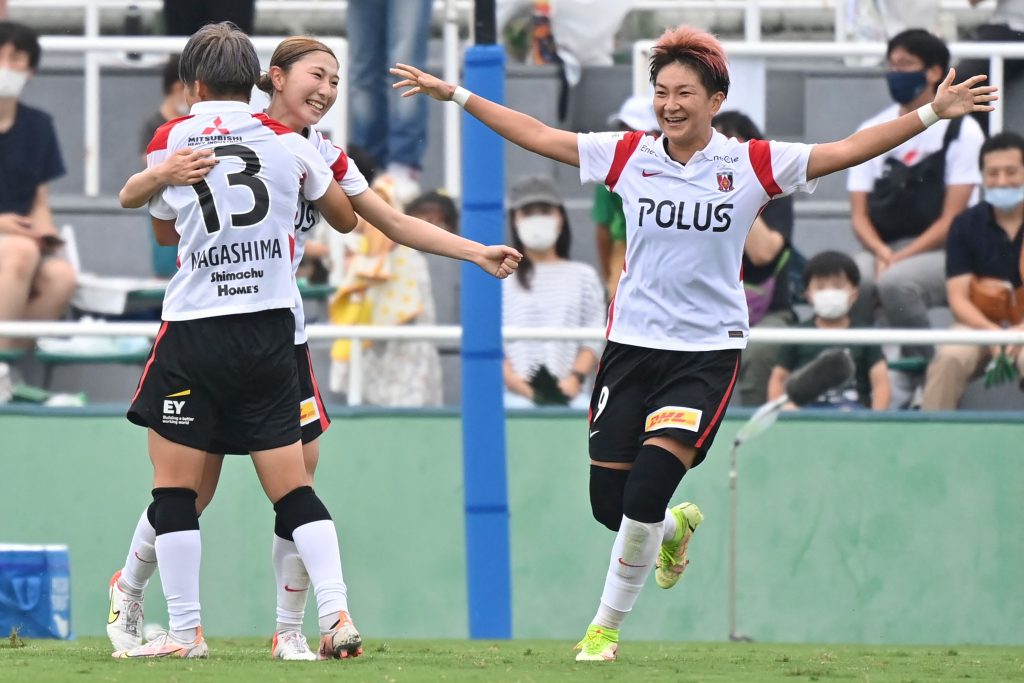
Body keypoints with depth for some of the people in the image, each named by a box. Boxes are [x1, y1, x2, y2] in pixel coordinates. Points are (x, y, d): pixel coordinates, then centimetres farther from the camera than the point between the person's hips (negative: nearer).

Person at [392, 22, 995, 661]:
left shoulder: (751, 164, -3)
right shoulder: (629, 156, 2)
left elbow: (847, 150, -4)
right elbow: (537, 135, 8)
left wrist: (932, 113, -12)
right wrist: (456, 95, 6)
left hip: (708, 350, -3)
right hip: (632, 344, 3)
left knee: (647, 493, -15)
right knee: (609, 503, 3)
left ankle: (607, 626, 4)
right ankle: (674, 528, 40)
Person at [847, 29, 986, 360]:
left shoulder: (961, 131, -1)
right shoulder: (871, 132, 12)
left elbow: (952, 220, -7)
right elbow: (859, 215, 7)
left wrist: (899, 258, -18)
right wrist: (881, 253, -14)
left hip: (942, 253, -3)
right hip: (883, 250, 3)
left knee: (896, 281, -36)